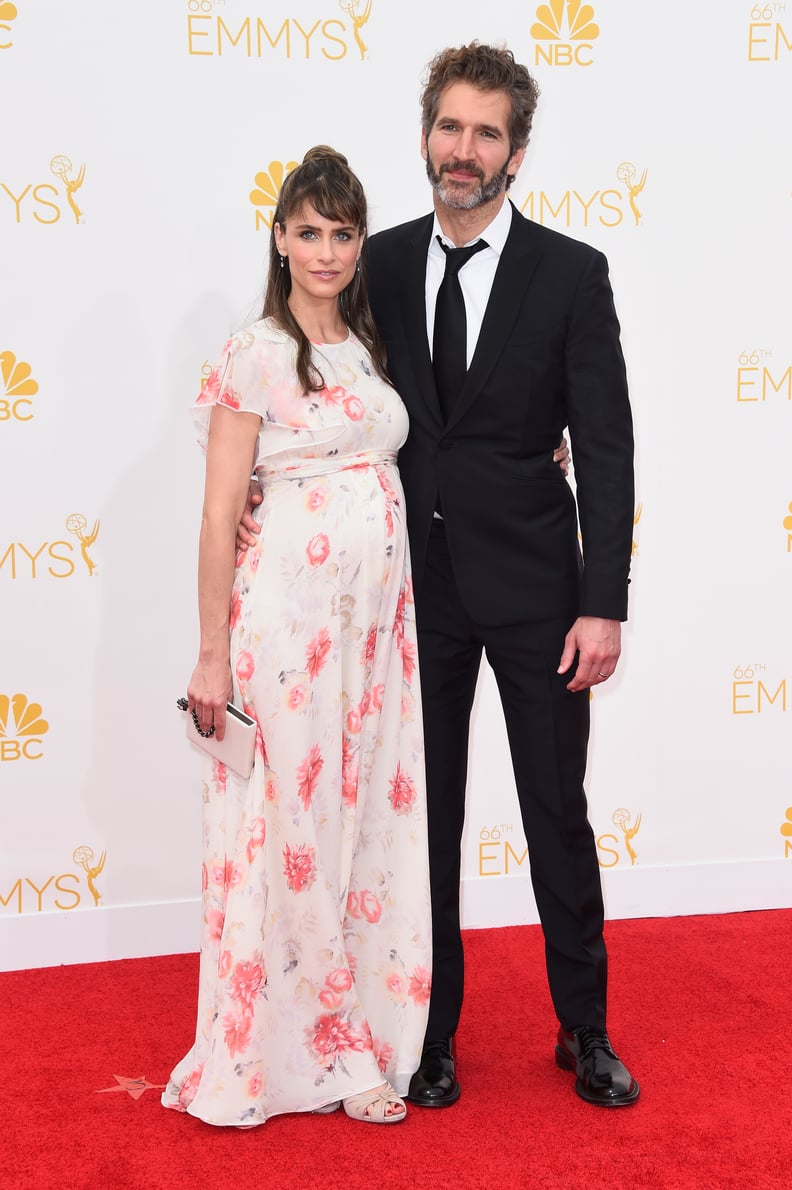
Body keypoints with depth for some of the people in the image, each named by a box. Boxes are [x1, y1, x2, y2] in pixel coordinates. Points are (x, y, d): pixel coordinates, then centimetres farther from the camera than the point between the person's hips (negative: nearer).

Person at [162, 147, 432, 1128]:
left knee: (372, 817, 9)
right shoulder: (256, 356, -6)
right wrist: (213, 656, -11)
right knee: (293, 822, 1)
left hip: (378, 611, 6)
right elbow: (219, 516, -8)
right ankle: (304, 1050, 14)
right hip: (290, 613, -6)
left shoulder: (369, 348, 13)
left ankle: (362, 1030, 22)